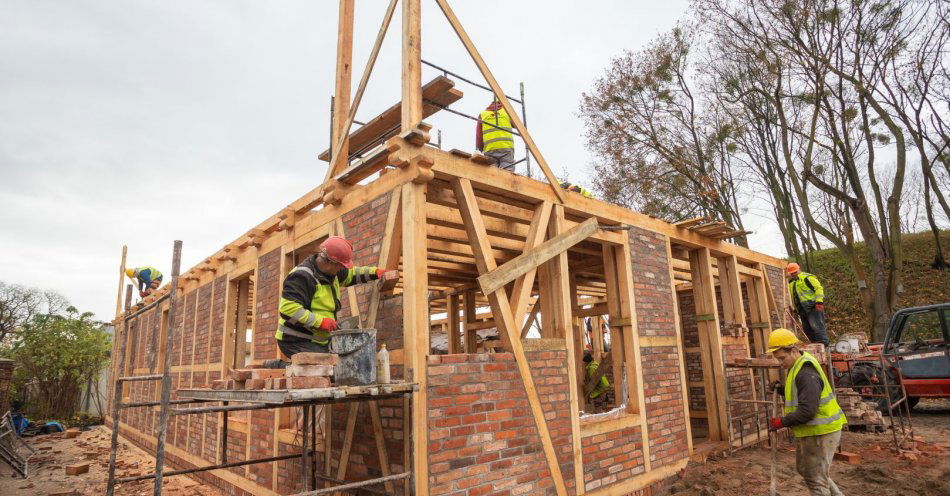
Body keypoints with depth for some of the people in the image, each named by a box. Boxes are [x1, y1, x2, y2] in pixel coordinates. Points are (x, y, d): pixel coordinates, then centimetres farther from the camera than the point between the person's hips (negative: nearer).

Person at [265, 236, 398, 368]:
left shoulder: (330, 270, 8)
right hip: (297, 342, -10)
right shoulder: (302, 276, -21)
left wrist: (374, 272, 11)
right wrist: (320, 321, -27)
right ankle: (279, 366, -5)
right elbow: (287, 308, -29)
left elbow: (350, 274, 26)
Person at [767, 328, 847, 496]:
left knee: (816, 478, 2)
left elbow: (807, 410, -29)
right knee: (804, 469, 24)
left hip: (820, 432, -10)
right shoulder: (797, 367, 6)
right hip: (810, 430, 10)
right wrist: (781, 389, 0)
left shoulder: (807, 373, -26)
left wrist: (782, 422, -22)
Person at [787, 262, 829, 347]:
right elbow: (793, 297, 28)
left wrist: (819, 301, -23)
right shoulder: (792, 282, 20)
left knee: (816, 326, -14)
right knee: (807, 329, 8)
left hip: (813, 307, -9)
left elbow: (818, 288, -14)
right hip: (802, 310, 9)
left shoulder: (807, 277, -6)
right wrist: (795, 309, 25)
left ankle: (824, 344, -13)